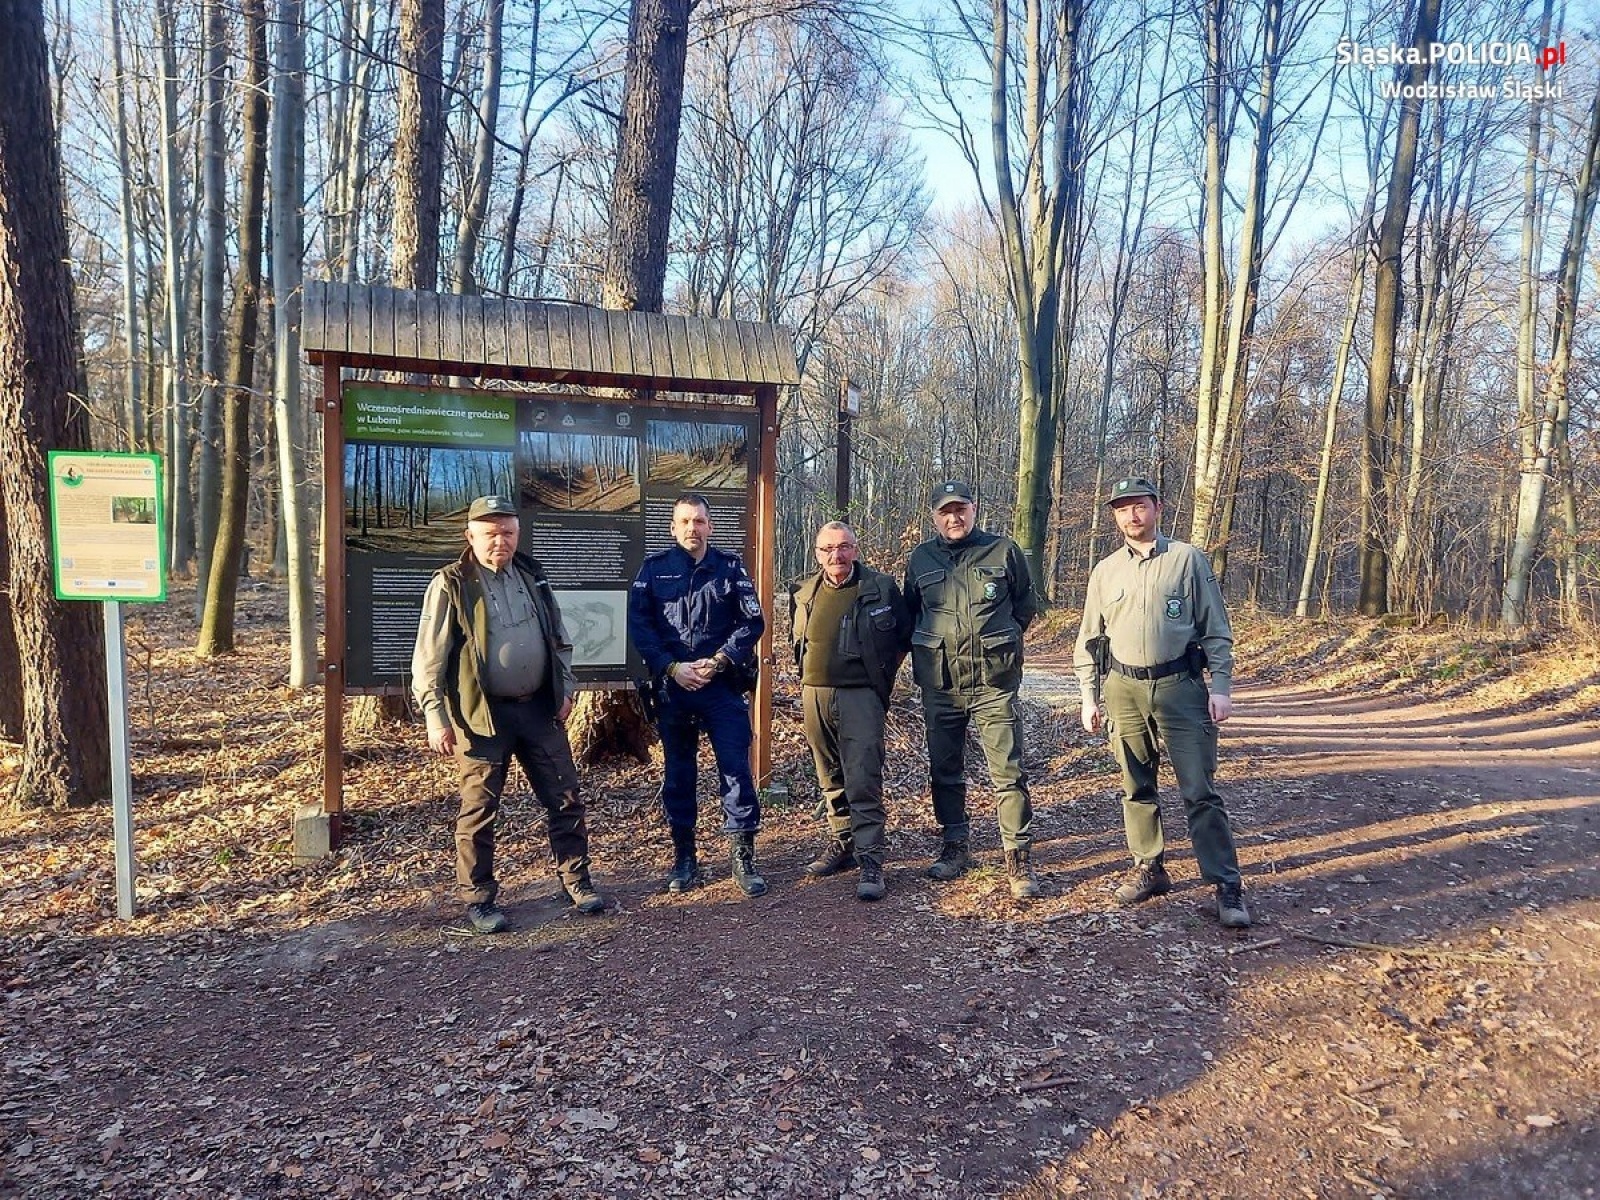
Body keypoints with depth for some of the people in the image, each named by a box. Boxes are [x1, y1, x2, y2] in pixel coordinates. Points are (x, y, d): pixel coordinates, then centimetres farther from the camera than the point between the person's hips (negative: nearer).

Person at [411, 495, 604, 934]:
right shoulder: (450, 585, -9)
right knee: (479, 810, 5)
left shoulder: (532, 575, 7)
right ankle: (478, 898, 21)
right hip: (482, 714, -5)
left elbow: (558, 638, 15)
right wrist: (436, 718, -13)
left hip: (539, 707, 5)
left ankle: (576, 880, 24)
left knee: (565, 798, 9)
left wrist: (565, 690, 9)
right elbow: (428, 659, -9)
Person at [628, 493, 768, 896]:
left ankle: (744, 857, 9)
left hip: (723, 686, -1)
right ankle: (684, 858, 23)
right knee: (678, 772, 10)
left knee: (736, 768, -2)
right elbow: (639, 625, -1)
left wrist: (719, 661, -12)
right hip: (672, 686, 1)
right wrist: (672, 668, -11)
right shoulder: (654, 568, 3)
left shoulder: (730, 567, 3)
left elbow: (753, 622, -1)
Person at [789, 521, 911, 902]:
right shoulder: (804, 594, 9)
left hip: (860, 695, -5)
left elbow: (905, 636, 8)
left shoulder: (882, 588, -3)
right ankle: (841, 843, 27)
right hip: (815, 695, 5)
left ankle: (871, 862, -8)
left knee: (863, 780, -11)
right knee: (831, 779, 14)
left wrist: (881, 674, 6)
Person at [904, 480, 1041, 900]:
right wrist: (924, 653, 12)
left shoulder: (1003, 551, 0)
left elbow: (1026, 605, 11)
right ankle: (954, 848, 27)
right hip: (939, 684, 3)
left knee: (1008, 771, -4)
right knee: (944, 769, 12)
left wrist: (998, 641, 9)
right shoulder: (920, 559, 6)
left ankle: (1019, 859, 5)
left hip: (994, 682, -3)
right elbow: (909, 614, 19)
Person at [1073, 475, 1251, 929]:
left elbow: (1216, 631, 1)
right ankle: (1149, 869, 25)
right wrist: (1089, 696, 7)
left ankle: (1227, 886, 4)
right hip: (1124, 690, 3)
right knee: (1136, 788, 11)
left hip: (1180, 687, -3)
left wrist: (1221, 687, -6)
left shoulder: (1187, 559, 1)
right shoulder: (1105, 571, 9)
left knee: (1199, 790, -3)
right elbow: (1089, 641, 12)